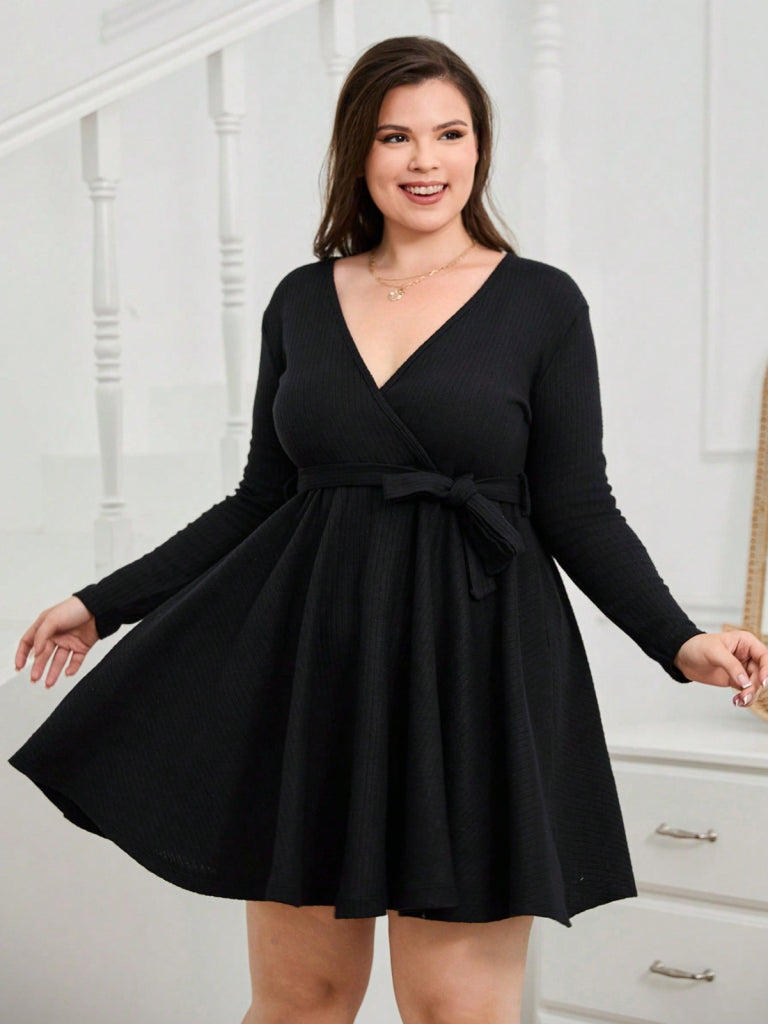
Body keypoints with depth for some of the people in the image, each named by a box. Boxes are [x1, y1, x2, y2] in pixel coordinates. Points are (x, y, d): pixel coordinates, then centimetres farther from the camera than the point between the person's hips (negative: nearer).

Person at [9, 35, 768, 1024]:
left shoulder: (541, 301, 0)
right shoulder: (302, 301, 9)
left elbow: (579, 512, -2)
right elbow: (262, 496, 13)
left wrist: (679, 641, -16)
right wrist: (106, 602, 13)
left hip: (473, 664, -3)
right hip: (313, 658, 3)